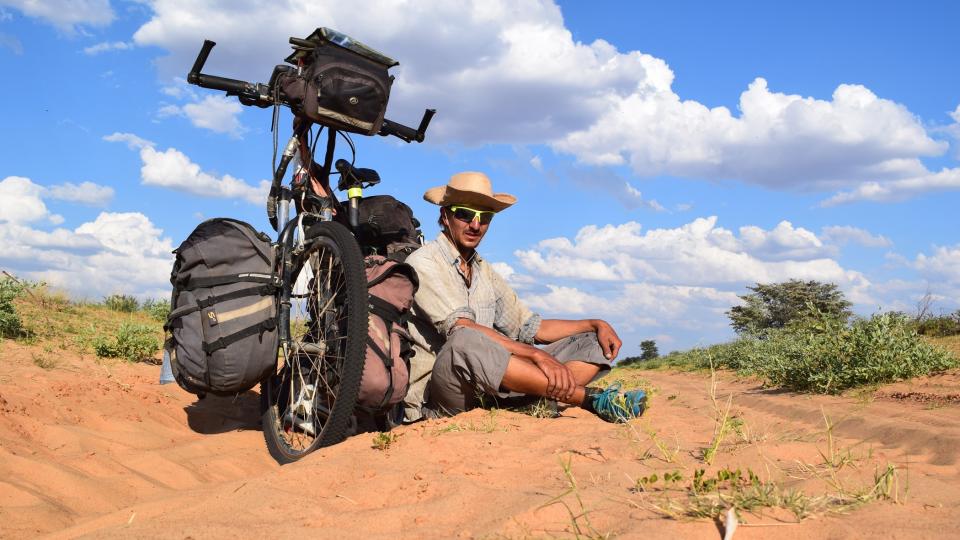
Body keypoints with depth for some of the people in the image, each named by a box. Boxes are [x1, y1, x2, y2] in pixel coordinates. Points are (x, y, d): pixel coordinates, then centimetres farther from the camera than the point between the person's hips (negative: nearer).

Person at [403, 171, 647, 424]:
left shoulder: (484, 271, 19)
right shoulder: (423, 263, -6)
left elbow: (532, 327, 16)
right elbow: (462, 329, -21)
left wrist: (596, 324, 3)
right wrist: (537, 355, -28)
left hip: (488, 389, 8)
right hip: (433, 391, -7)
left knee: (592, 343, 0)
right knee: (466, 343, -41)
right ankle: (590, 397, -32)